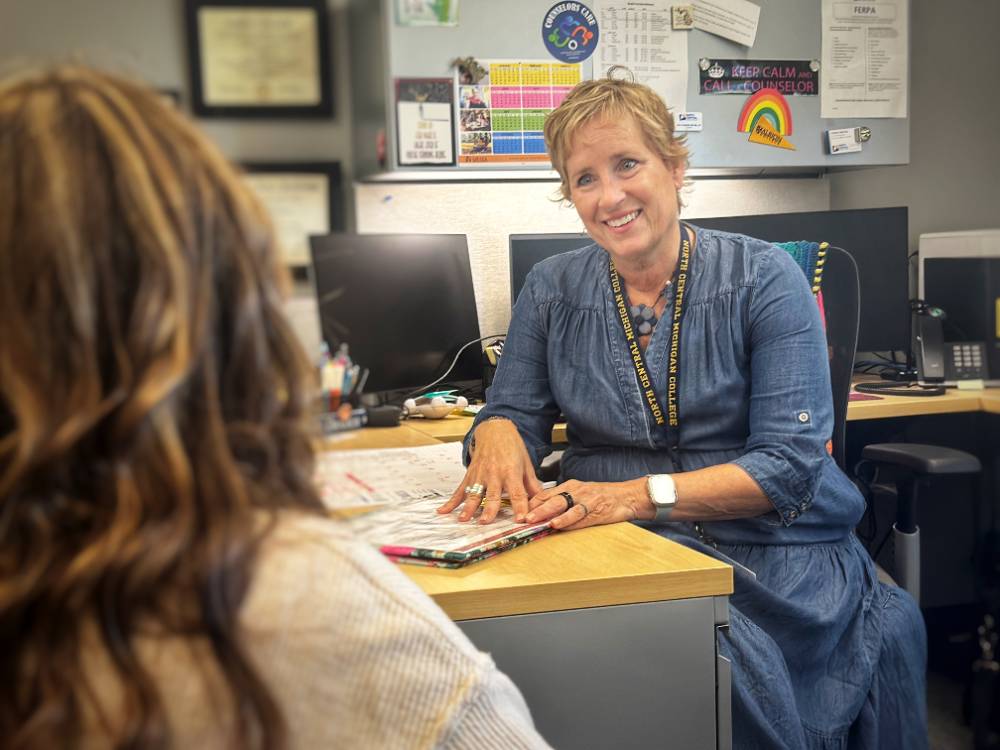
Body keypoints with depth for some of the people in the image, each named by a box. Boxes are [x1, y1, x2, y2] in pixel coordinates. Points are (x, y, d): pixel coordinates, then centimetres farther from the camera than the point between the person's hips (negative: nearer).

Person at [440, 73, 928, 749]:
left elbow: (789, 464, -10)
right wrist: (498, 437, -18)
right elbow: (514, 411, 8)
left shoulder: (766, 280, -3)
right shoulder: (553, 290, 8)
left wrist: (641, 494, -23)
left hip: (773, 552, -1)